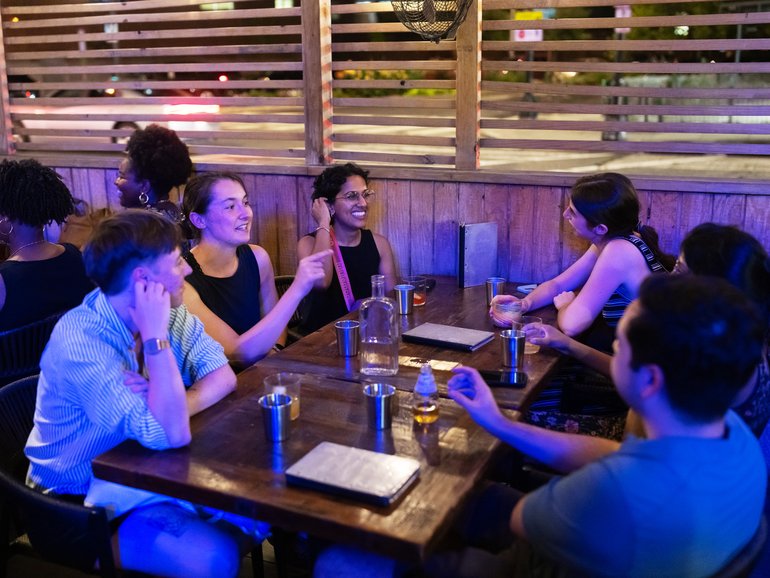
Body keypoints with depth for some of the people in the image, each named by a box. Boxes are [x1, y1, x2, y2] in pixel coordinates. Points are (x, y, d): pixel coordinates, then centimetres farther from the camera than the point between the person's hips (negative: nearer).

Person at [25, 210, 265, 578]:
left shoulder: (169, 312, -4)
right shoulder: (79, 341, -28)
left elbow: (222, 377, -9)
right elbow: (170, 435, -34)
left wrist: (172, 407, -27)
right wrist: (156, 336, -32)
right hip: (84, 503, -7)